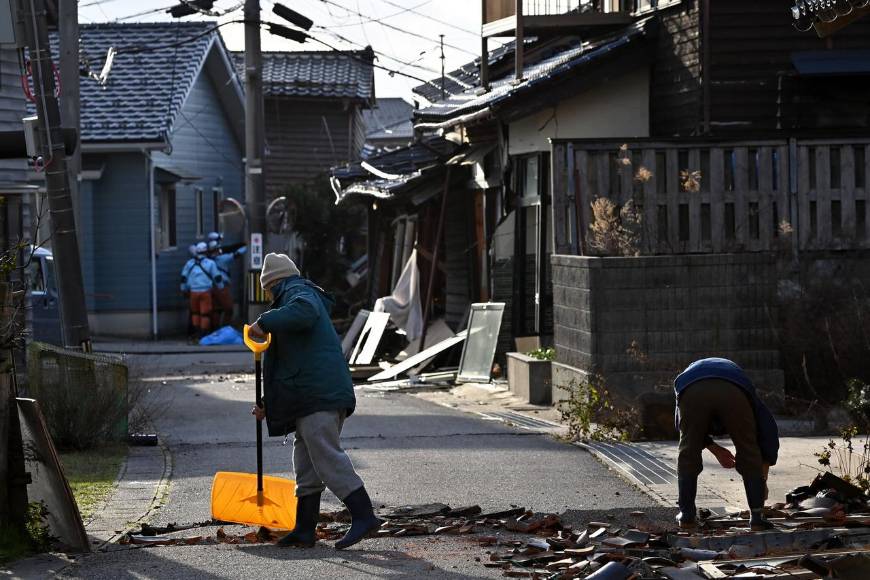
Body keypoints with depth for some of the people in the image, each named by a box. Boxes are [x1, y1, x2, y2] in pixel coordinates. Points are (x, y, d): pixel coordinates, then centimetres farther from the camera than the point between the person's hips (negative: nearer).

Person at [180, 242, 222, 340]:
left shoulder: (190, 263, 6)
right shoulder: (210, 263, -2)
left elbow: (184, 277, 9)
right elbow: (217, 277, 1)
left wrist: (184, 290, 20)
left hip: (193, 292, 3)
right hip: (205, 291, -3)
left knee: (195, 312, 16)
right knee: (205, 313, 2)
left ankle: (197, 332, 15)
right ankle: (203, 333, 2)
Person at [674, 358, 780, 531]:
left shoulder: (690, 371, 47)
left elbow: (683, 427, 41)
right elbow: (768, 431, 35)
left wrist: (715, 450, 47)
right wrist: (763, 481, 39)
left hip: (692, 391, 1)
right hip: (733, 392, -1)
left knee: (688, 453, 21)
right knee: (749, 453, 17)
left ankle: (687, 514, 23)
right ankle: (757, 516, 16)